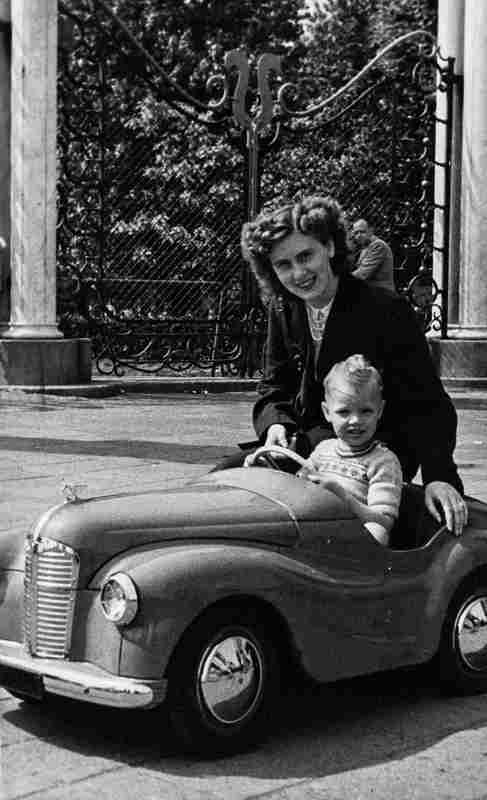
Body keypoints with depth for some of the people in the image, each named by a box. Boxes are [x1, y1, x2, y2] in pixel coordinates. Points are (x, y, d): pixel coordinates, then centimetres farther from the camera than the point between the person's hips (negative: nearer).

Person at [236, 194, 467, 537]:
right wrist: (275, 424, -12)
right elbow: (274, 389, 12)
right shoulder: (283, 310, 3)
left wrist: (439, 476, -32)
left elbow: (428, 405, -17)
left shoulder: (387, 310, -16)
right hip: (311, 438, 6)